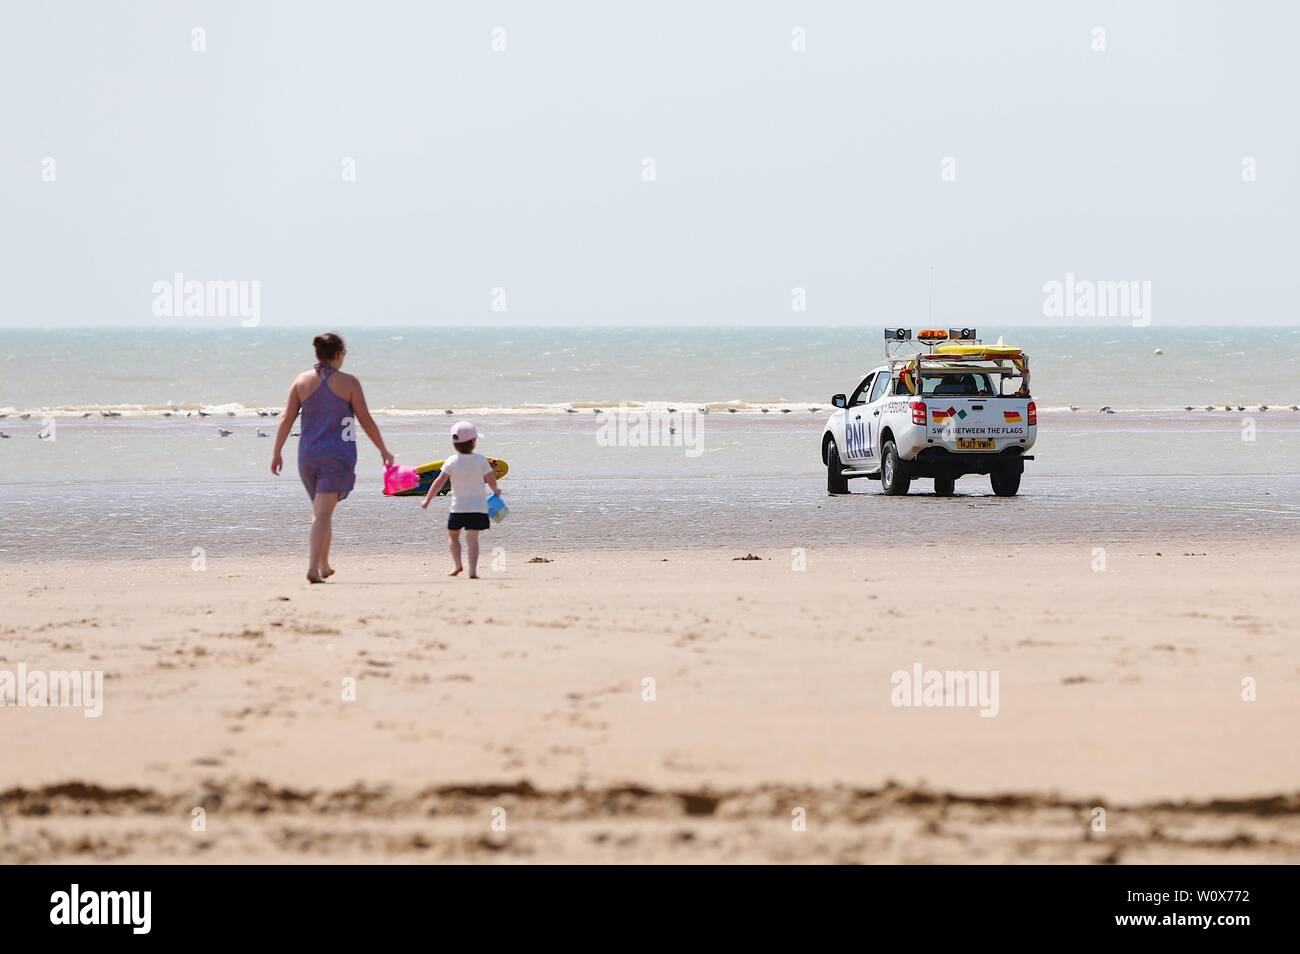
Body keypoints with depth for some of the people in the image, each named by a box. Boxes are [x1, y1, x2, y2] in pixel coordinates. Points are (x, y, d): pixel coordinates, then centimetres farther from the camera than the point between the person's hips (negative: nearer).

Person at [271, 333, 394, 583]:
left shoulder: (302, 381, 4)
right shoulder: (348, 383, -5)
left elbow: (286, 419, 0)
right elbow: (366, 421, -3)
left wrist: (277, 453, 4)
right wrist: (384, 451, 7)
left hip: (308, 456, 4)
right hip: (337, 455, -4)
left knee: (321, 511, 21)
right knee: (323, 513, -8)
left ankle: (323, 566, 28)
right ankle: (313, 568, -20)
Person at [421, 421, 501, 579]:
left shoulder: (452, 461, -5)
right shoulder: (481, 460, -4)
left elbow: (439, 482, -6)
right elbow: (491, 480, -3)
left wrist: (428, 499, 2)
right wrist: (496, 490, 20)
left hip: (458, 508, -1)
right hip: (478, 507, 1)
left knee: (452, 535, 18)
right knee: (472, 538, 0)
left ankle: (457, 564, 3)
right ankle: (473, 570, -12)